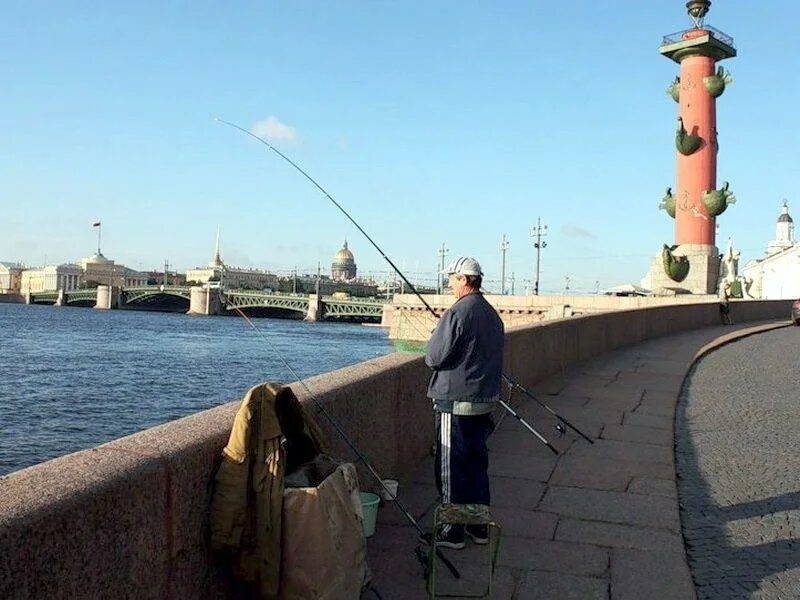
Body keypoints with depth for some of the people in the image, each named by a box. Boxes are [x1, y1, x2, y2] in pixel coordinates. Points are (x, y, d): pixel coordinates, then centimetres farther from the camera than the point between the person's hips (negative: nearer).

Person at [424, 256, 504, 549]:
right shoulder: (493, 315, 9)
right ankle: (479, 526, 25)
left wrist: (434, 338, 2)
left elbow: (434, 357, -16)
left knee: (451, 468, 3)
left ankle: (453, 531, 10)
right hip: (485, 401, 8)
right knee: (477, 463, 17)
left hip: (455, 403, -8)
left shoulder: (456, 314, -18)